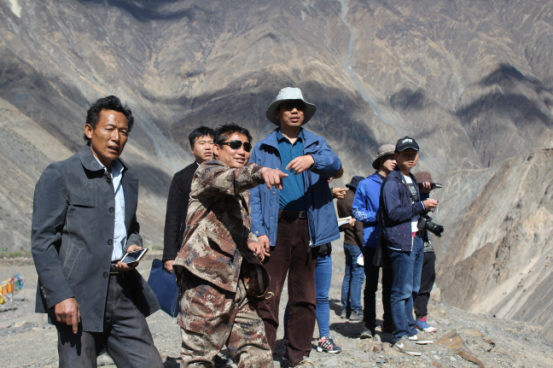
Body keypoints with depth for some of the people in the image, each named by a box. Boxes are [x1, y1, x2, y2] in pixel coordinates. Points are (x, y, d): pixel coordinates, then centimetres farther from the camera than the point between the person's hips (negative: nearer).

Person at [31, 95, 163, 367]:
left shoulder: (129, 180, 17)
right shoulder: (59, 175, -2)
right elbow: (43, 241, -7)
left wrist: (133, 246, 5)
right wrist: (60, 296, -16)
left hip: (123, 292, 6)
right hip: (78, 296, -6)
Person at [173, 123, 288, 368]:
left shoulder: (242, 191, 24)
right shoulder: (207, 171, 0)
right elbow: (230, 179, -24)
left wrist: (250, 241, 10)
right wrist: (259, 172, -46)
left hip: (236, 283, 8)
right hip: (206, 279, -8)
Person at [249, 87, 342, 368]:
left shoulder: (316, 144, 15)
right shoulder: (263, 149, 10)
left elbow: (335, 165, -7)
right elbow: (254, 192, 3)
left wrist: (312, 160, -28)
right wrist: (259, 231, -9)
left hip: (308, 226, 2)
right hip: (276, 226, -2)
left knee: (305, 295, 8)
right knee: (268, 294, -7)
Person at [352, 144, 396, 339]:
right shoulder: (366, 184, 3)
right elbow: (357, 211, 0)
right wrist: (378, 217, -12)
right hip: (372, 241, -3)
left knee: (389, 284, 10)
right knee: (371, 285, 0)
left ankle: (389, 323, 19)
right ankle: (369, 325, 6)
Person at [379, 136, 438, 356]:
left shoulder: (411, 179, 18)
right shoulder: (392, 181, -12)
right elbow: (394, 212, -21)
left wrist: (426, 205, 11)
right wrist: (421, 206, -16)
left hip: (415, 239, 9)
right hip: (400, 242, -9)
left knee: (412, 289, 15)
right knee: (402, 290, -6)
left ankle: (410, 330, 24)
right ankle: (400, 337, -1)